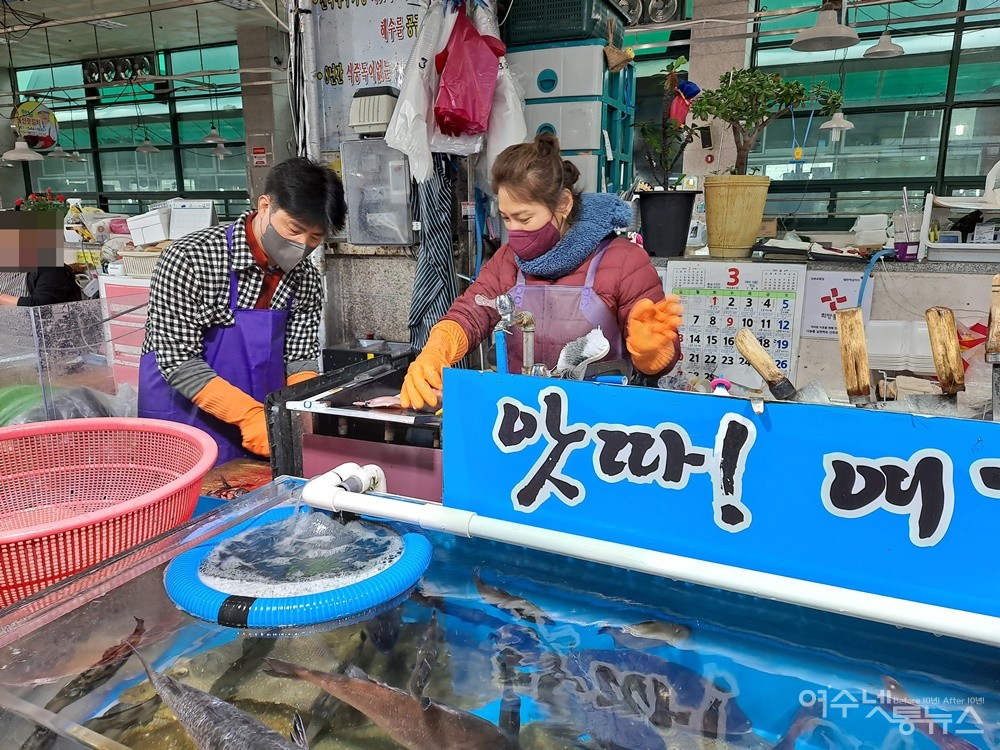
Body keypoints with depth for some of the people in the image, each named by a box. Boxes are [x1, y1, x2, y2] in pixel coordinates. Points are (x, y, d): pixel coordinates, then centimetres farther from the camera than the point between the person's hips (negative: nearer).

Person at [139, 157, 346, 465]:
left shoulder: (306, 279, -5)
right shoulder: (189, 259, -20)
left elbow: (300, 359, 0)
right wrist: (251, 414, -29)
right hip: (185, 426, -4)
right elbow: (177, 360, -21)